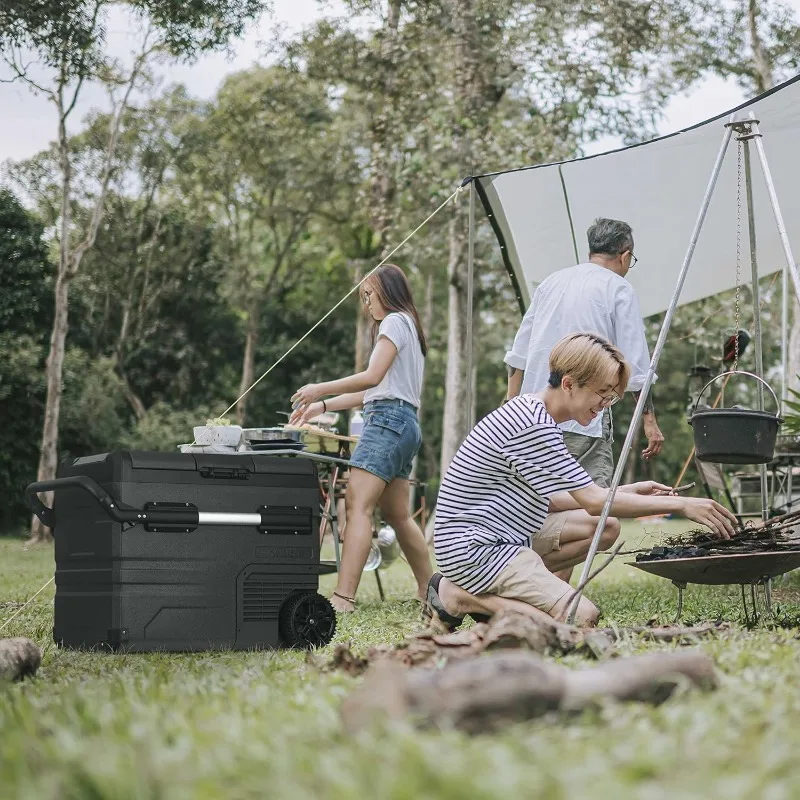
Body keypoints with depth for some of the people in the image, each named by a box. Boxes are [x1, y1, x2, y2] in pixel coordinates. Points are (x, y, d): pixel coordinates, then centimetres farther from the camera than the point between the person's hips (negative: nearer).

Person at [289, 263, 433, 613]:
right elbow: (371, 392, 24)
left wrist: (321, 388, -7)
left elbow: (372, 377, -14)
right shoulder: (409, 325, 28)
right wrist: (320, 407, 19)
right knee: (397, 515, 13)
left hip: (388, 419, -11)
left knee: (358, 506, -18)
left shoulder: (395, 322, -2)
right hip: (405, 424, 11)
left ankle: (343, 597, -28)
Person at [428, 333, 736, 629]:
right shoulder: (533, 426, -21)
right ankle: (461, 598, -7)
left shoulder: (534, 414, 11)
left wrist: (628, 491, 12)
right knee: (581, 617, -21)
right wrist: (679, 505, -15)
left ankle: (494, 593, 5)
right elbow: (594, 502, -19)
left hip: (502, 536, 11)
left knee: (606, 528, 11)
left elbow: (545, 498, 17)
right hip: (473, 548, -11)